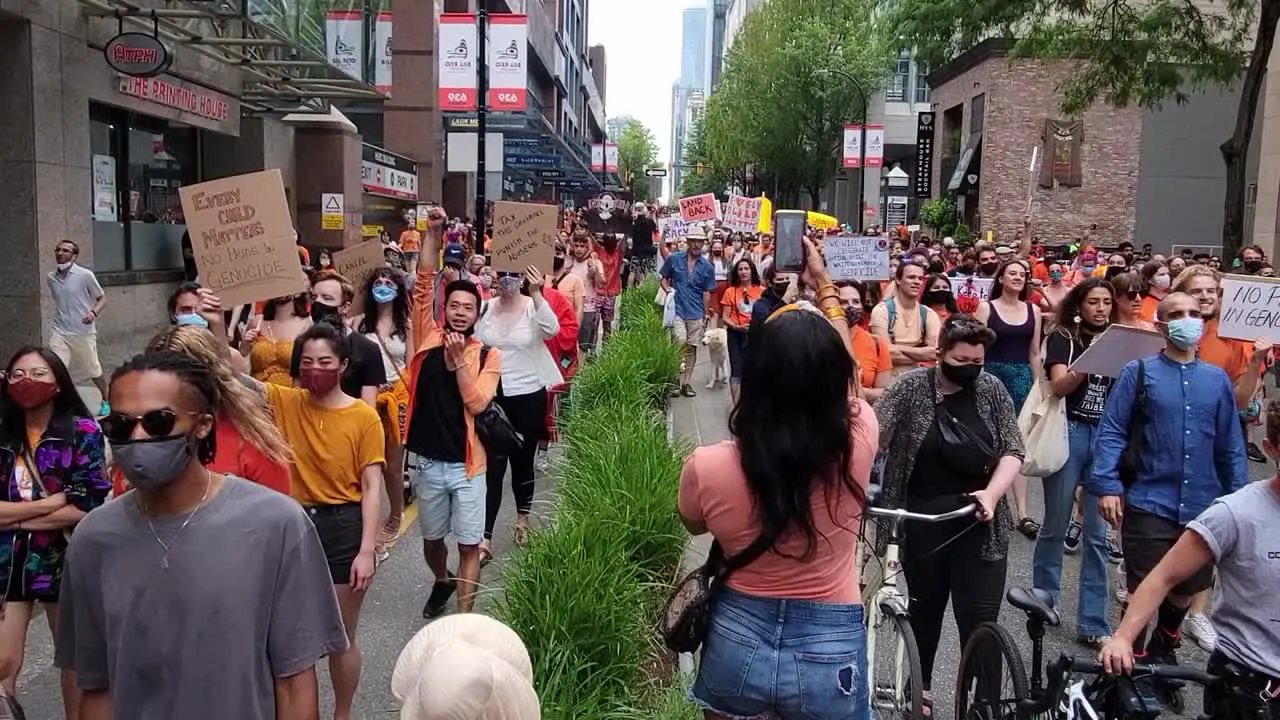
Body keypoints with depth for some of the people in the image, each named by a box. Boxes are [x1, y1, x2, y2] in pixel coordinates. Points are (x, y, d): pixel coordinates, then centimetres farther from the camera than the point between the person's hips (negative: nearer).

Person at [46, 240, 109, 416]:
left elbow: (102, 298, -2)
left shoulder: (85, 275, -8)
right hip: (59, 332, 3)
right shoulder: (51, 278, 6)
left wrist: (94, 313, -20)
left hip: (83, 332, -3)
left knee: (94, 371, 12)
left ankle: (106, 402, 33)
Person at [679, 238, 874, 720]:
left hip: (737, 642, 0)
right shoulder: (857, 441, -20)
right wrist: (823, 284, 13)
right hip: (831, 649, 0)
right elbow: (843, 370, 2)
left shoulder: (706, 467, -21)